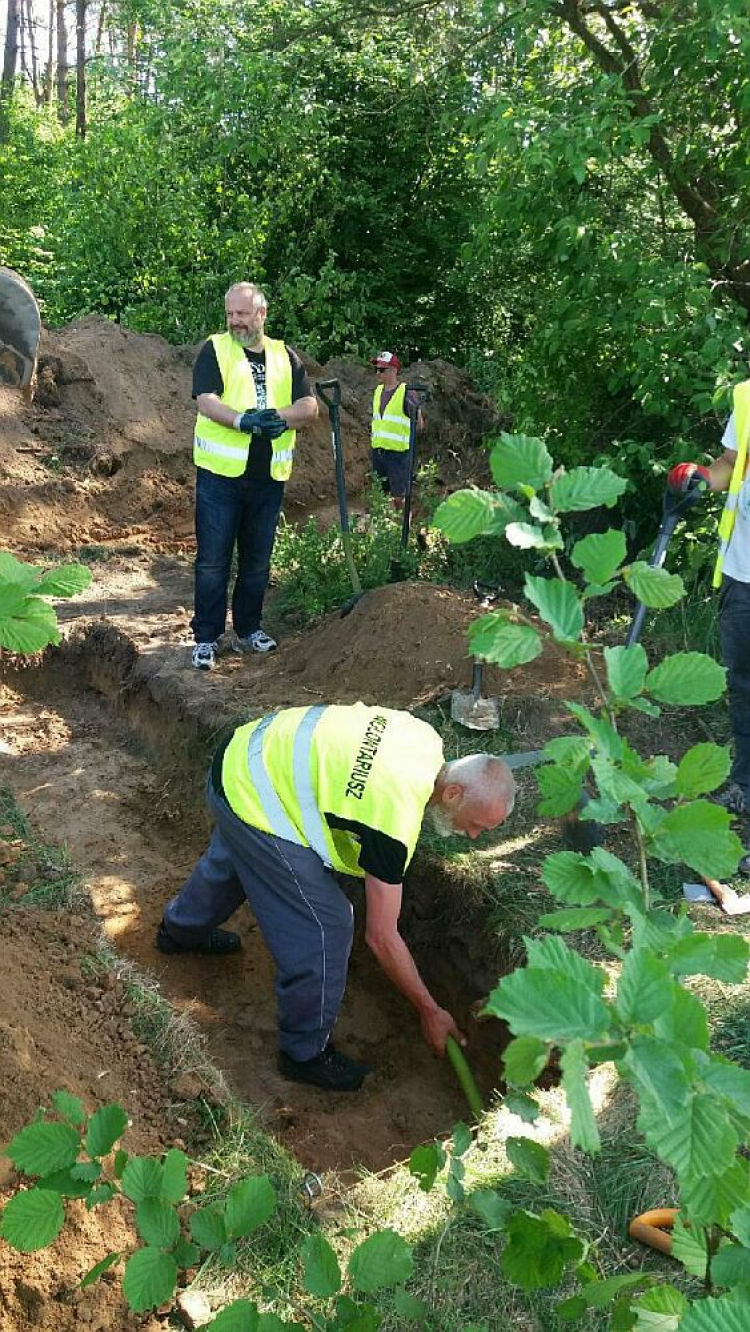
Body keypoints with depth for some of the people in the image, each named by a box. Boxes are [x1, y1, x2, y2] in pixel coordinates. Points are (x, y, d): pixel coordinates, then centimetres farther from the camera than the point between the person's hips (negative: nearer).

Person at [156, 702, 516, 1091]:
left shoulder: (425, 738, -8)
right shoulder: (396, 819, -29)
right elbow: (382, 936, -20)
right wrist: (430, 1011, -8)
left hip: (247, 754, 10)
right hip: (254, 802, -9)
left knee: (230, 859, 37)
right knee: (323, 927, -7)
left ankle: (181, 929, 68)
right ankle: (304, 1053, 13)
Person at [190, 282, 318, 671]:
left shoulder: (285, 355, 12)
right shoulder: (215, 349, 2)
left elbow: (310, 407, 2)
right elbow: (205, 401, -13)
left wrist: (279, 417, -18)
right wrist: (244, 420, -30)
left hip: (269, 476, 4)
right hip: (220, 474, -3)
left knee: (258, 560, 12)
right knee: (213, 560, -1)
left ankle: (248, 630, 26)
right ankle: (206, 638, 7)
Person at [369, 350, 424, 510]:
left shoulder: (406, 393, -11)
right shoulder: (378, 390, 9)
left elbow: (419, 424, -7)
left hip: (398, 451, -6)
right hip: (378, 450, 6)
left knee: (398, 497, -5)